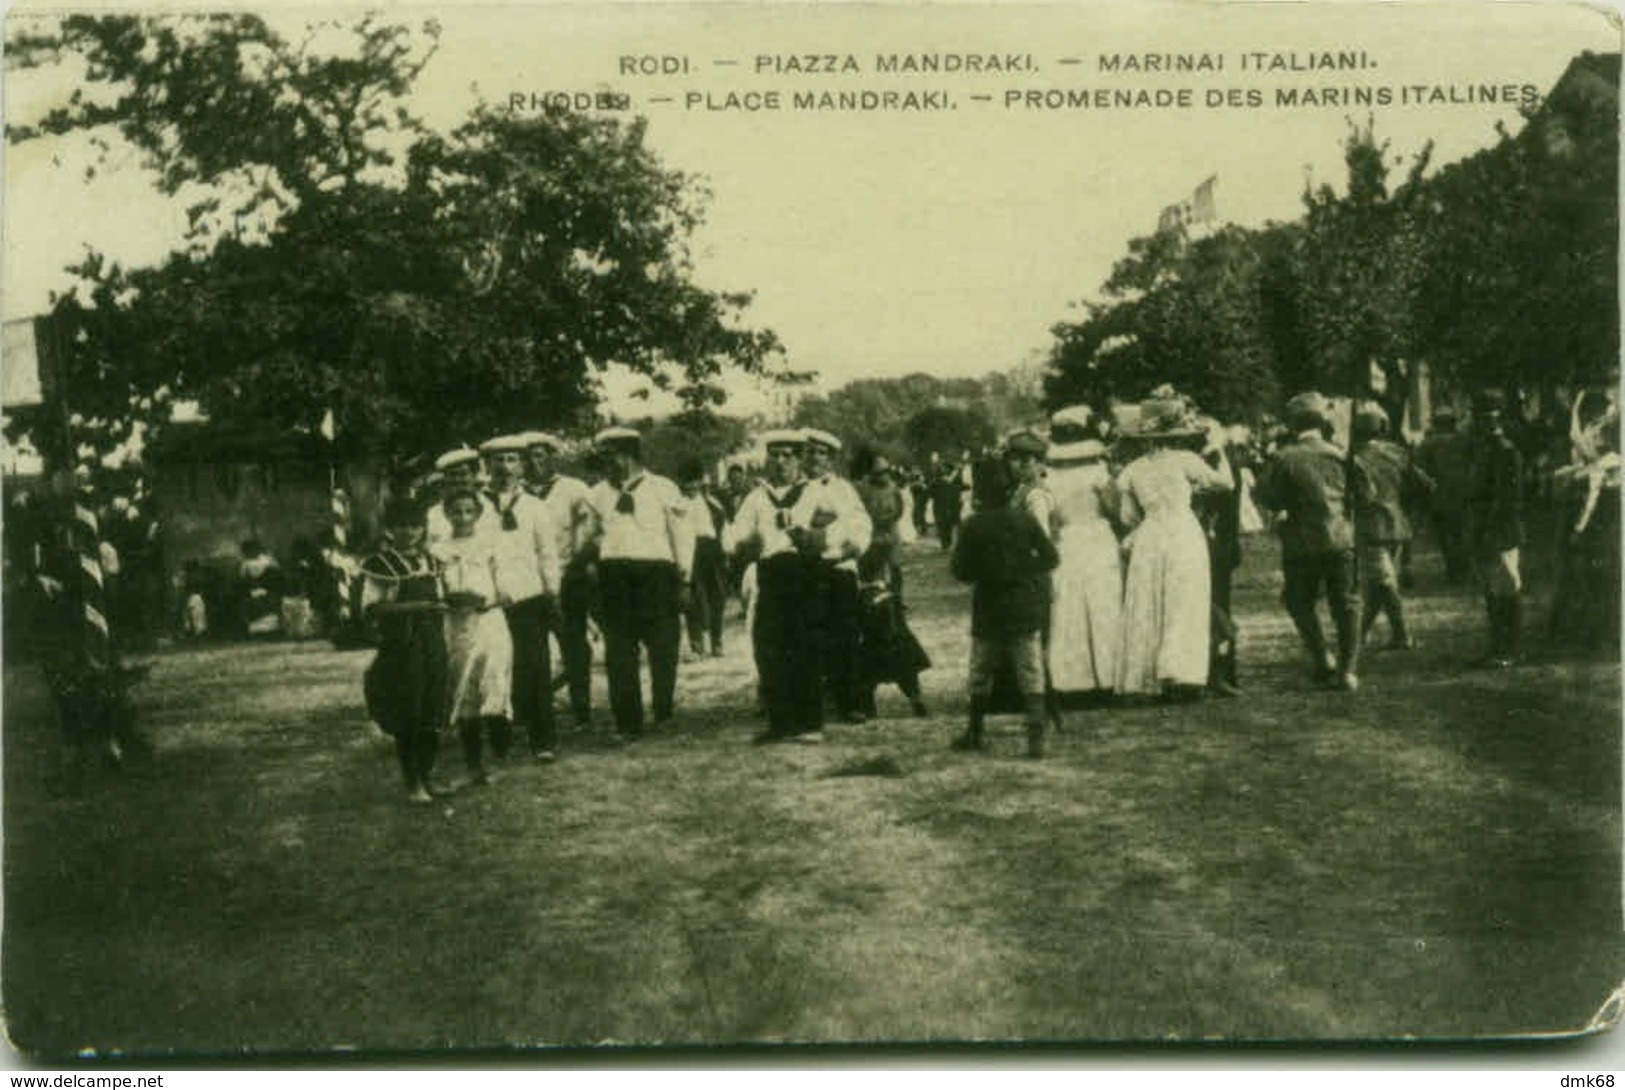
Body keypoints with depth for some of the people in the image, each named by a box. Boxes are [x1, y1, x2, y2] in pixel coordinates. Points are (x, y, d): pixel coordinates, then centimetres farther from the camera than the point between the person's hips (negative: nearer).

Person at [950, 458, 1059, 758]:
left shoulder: (973, 526, -9)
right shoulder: (1025, 520, -4)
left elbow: (961, 571, -8)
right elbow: (1050, 558, -2)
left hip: (988, 612, -1)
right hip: (1026, 611, 1)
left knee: (980, 676, 15)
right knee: (1031, 676, 1)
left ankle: (976, 733, 25)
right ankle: (1036, 738, -8)